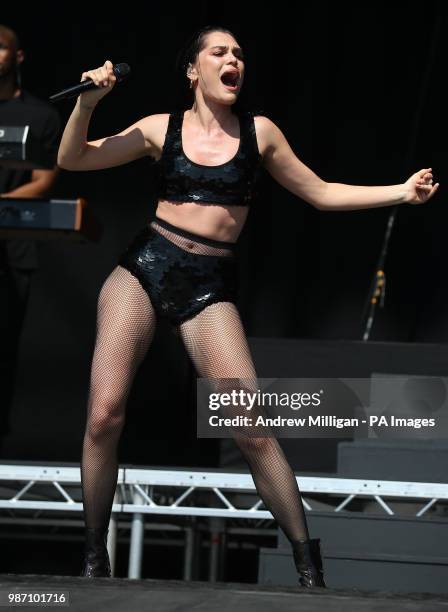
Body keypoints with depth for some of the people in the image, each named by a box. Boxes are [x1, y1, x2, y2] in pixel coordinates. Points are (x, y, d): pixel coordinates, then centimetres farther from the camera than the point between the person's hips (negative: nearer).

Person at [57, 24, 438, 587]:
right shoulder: (161, 129, 7)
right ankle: (94, 556, 2)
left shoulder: (259, 133, 9)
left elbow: (321, 194, 16)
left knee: (253, 429, -12)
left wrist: (402, 192, 8)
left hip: (210, 287, 0)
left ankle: (310, 567, -3)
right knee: (104, 413, -13)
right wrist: (88, 102, -9)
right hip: (145, 267, 0)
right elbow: (72, 159, 7)